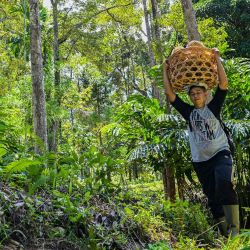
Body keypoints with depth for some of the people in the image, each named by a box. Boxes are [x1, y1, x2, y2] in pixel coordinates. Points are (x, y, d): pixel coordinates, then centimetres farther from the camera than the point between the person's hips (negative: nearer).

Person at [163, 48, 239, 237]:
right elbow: (170, 94, 5)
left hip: (221, 154, -4)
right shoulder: (188, 112, 7)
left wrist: (217, 59, -7)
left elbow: (224, 83, -7)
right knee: (212, 197, 7)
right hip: (200, 160, 4)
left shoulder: (213, 107, 2)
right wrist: (166, 71, 6)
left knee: (225, 184, -29)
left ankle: (234, 228, -26)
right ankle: (224, 231, 18)